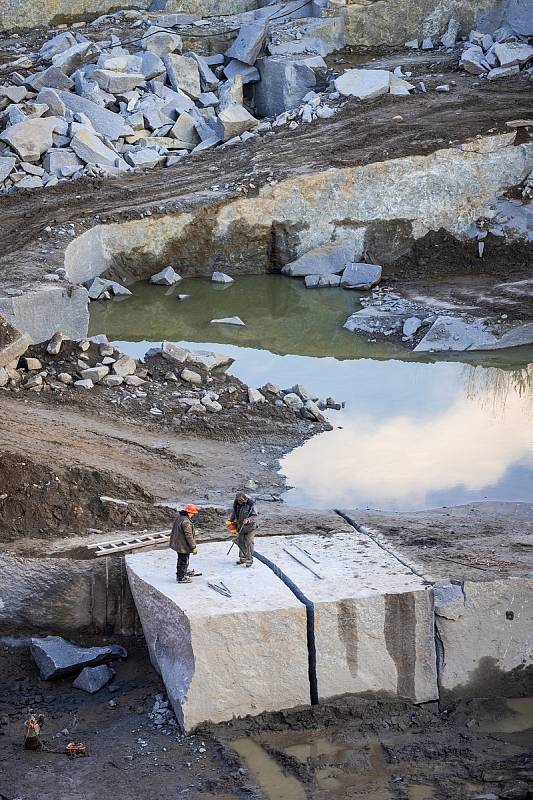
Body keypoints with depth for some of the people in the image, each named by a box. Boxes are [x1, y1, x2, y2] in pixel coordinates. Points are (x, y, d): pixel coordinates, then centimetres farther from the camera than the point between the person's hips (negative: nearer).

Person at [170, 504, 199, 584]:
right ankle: (181, 578, 15)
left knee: (181, 560, 24)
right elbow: (189, 536, -27)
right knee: (184, 562, 5)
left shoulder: (179, 517, 2)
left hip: (177, 544, 10)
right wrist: (193, 547, -19)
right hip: (184, 546, -10)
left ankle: (179, 575, 38)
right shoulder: (186, 522, -29)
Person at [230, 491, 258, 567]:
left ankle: (249, 560, 2)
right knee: (240, 542, 11)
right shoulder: (236, 504, -4)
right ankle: (242, 558, 24)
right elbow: (234, 513, 14)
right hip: (241, 526, 6)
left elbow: (254, 516, -18)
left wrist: (248, 520, -34)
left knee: (248, 543, -6)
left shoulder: (250, 504, -22)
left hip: (249, 526, -6)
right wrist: (230, 520, 2)